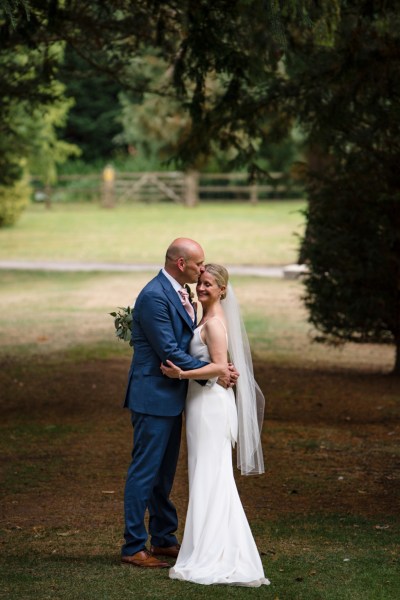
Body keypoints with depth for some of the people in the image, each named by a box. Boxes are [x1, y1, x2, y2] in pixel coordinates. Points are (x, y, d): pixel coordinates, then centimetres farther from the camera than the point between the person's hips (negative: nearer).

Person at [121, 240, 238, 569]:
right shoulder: (154, 296, -20)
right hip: (154, 396, -10)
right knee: (145, 471, -3)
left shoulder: (179, 293, 11)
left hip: (171, 396, 10)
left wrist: (221, 367, -1)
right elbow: (169, 352, -22)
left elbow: (187, 341, 15)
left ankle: (163, 538, 27)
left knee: (165, 471, 17)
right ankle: (133, 547, 4)